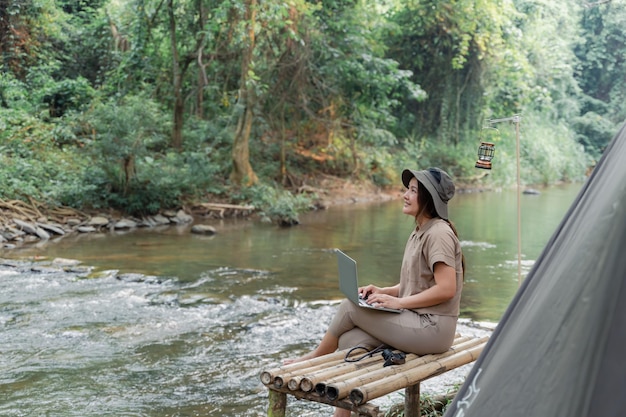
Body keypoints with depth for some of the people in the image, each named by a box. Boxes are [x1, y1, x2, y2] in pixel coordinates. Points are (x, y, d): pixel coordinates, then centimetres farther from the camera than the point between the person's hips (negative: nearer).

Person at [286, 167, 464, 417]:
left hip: (433, 329, -8)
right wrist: (384, 292, 2)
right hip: (416, 323, 8)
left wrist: (397, 302, -18)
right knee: (351, 341, -9)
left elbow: (446, 289, -22)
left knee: (350, 307, -10)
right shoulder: (419, 233, 14)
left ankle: (315, 358, 13)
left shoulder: (439, 233, -15)